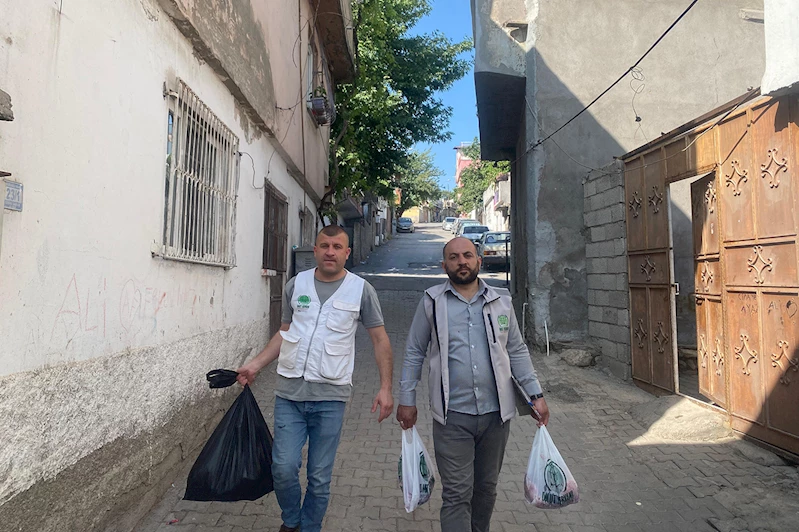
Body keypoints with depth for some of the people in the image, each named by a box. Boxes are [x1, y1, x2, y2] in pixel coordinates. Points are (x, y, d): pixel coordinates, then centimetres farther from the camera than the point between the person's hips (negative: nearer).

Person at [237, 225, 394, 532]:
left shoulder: (361, 290, -1)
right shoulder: (296, 284, 6)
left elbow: (380, 339, 2)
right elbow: (284, 333, 15)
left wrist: (385, 388, -5)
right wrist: (256, 365, 6)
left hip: (330, 395, -2)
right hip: (289, 392, 2)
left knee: (320, 478, 7)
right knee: (283, 467, 1)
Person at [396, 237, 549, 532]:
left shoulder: (501, 301, 6)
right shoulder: (432, 301, -1)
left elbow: (517, 351, 10)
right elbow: (414, 353, 3)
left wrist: (536, 394, 4)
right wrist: (407, 399, 1)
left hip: (496, 413, 3)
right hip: (452, 415, -3)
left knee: (487, 487, 18)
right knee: (457, 494, 0)